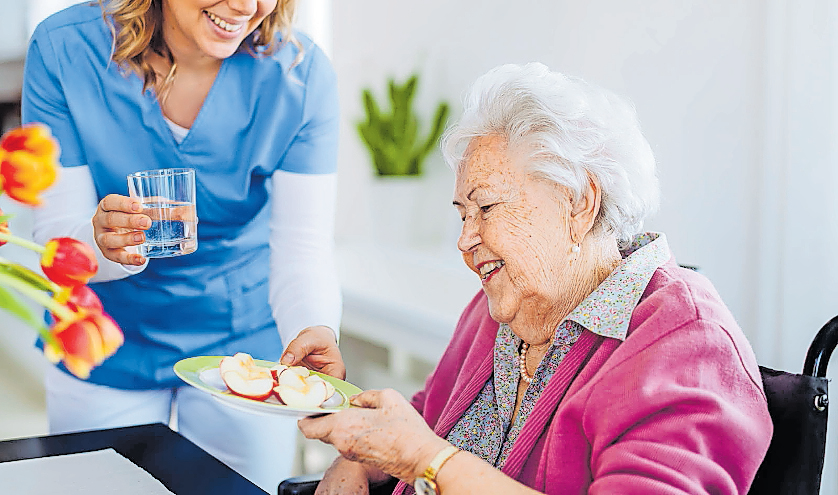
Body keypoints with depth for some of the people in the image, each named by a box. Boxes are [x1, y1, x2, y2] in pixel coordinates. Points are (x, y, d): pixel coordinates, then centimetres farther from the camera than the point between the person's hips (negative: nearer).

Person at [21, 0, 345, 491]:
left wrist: (315, 328, -42)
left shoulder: (301, 71, -19)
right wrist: (103, 244, -42)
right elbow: (55, 239, -19)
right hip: (105, 349, 0)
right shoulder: (63, 50, -20)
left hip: (244, 339, 0)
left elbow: (303, 247, -21)